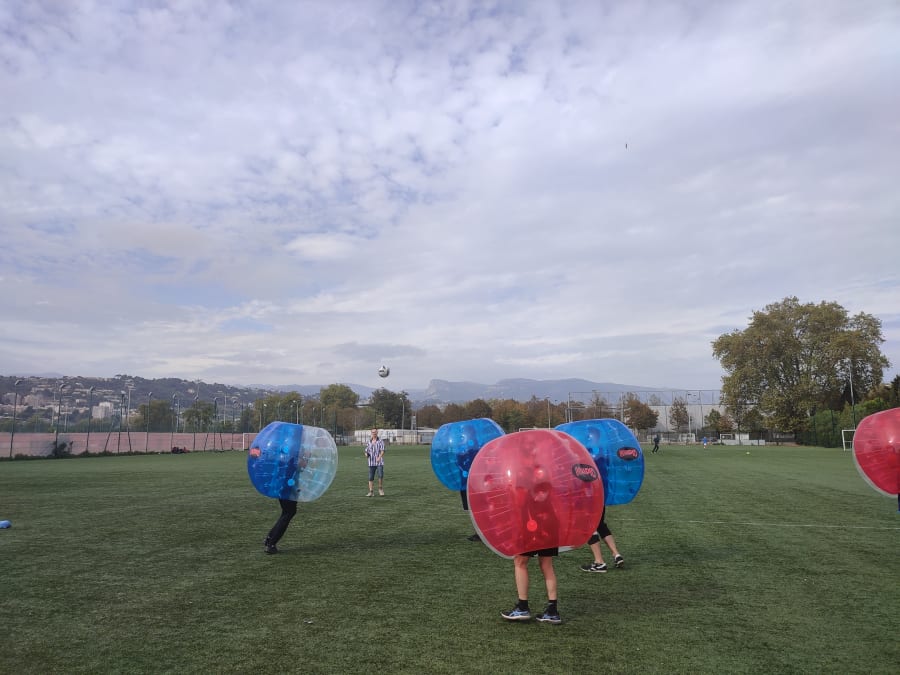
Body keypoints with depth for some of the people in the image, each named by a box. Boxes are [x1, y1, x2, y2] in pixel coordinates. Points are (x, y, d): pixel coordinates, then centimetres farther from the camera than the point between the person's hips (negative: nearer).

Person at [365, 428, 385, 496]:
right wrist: (366, 454, -8)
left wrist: (379, 457, -30)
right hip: (371, 463, 3)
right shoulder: (369, 442, 12)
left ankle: (380, 489, 4)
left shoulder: (380, 441, -1)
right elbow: (366, 451, 17)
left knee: (381, 475, -16)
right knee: (371, 477, 3)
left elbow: (382, 451, -12)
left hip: (379, 462, -3)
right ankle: (371, 492, 10)